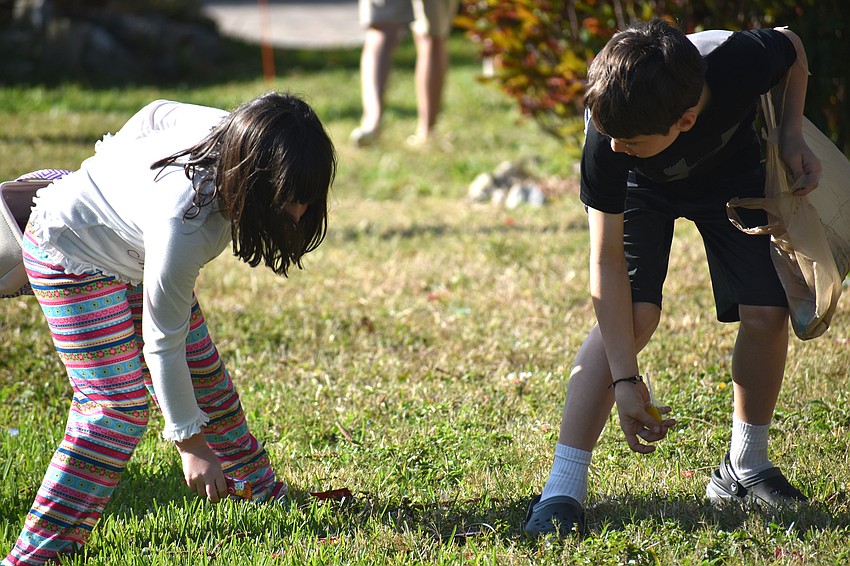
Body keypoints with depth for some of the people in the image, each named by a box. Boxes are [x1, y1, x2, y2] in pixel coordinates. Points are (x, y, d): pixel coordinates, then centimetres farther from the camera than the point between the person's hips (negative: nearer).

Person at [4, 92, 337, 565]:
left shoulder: (234, 131, -23)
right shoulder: (183, 224, -42)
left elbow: (160, 113, -1)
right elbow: (162, 342, -31)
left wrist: (114, 170, 17)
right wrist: (190, 442, -22)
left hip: (133, 244, 8)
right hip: (72, 254, -8)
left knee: (205, 375, 11)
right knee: (118, 405, -17)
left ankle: (258, 486, 30)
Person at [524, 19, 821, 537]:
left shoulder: (743, 61, -41)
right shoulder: (608, 139, -40)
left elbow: (793, 45, -13)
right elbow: (608, 262, -32)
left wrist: (793, 136, -21)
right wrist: (626, 380, -34)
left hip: (731, 171, 2)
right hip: (642, 187, -2)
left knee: (766, 314, -9)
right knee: (633, 315, -22)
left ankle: (746, 467, 14)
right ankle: (563, 490, -21)